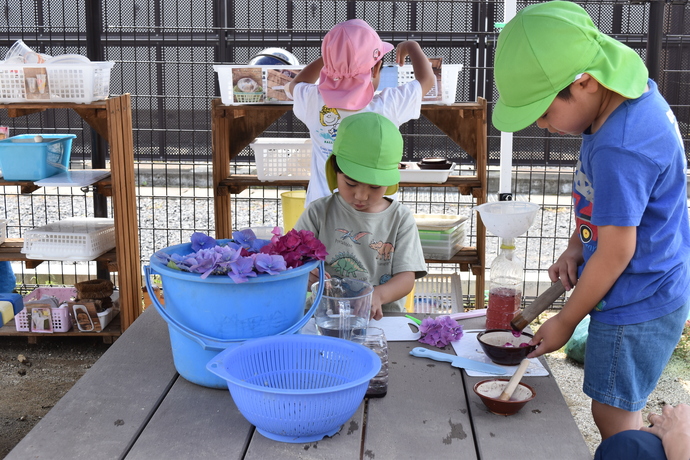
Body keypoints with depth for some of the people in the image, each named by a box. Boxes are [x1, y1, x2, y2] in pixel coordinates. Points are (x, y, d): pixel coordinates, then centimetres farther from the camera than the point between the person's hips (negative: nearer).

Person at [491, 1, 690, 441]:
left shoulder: (619, 149, -31)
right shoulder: (636, 98, -1)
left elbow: (617, 252, -22)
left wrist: (565, 322, -10)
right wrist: (576, 247, 1)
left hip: (635, 308, -9)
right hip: (653, 295, 9)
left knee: (613, 413, 5)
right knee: (622, 410, 20)